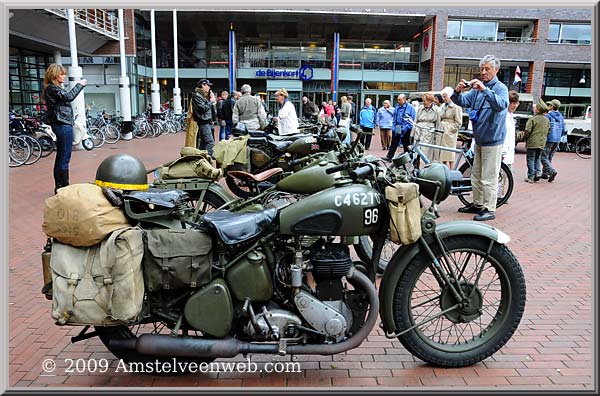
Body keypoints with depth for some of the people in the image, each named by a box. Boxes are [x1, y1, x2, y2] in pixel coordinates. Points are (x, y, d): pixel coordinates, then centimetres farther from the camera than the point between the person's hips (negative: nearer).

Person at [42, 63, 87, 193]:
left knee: (60, 157, 13)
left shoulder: (54, 88, 21)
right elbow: (68, 97, -23)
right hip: (63, 124, -11)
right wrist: (79, 85, -14)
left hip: (60, 124, 11)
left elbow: (66, 98, 16)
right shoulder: (52, 88, -10)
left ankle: (59, 187, 19)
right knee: (65, 157, -8)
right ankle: (63, 187, -4)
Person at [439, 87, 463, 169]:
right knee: (443, 153, 7)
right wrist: (439, 128, 8)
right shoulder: (442, 107, 15)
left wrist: (449, 129, -13)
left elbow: (458, 123, -8)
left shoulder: (456, 107, -5)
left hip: (450, 133, -6)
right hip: (442, 132, 6)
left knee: (450, 153, -4)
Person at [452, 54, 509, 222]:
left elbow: (501, 105, -27)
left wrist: (484, 90, -38)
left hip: (492, 140, -7)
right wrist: (457, 92, -21)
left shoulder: (500, 88, -8)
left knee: (489, 178, -5)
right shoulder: (477, 88, 11)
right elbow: (463, 101, 1)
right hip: (479, 139, 8)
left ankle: (489, 209, 2)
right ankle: (477, 204, 27)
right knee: (476, 176, 15)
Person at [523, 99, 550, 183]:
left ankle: (530, 177, 1)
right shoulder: (547, 120, 8)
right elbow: (548, 131, 13)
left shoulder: (532, 119, -15)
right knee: (537, 159, 20)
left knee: (530, 159, 1)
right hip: (542, 143, 6)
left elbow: (527, 131, -16)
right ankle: (538, 173, 14)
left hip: (532, 142, -6)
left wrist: (526, 140, -2)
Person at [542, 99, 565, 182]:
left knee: (544, 157, -5)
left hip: (548, 140, -7)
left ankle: (552, 171, -22)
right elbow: (564, 130, 14)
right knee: (549, 157, 16)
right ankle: (544, 173, 20)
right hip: (557, 141, 7)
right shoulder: (560, 117, 11)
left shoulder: (548, 116, -11)